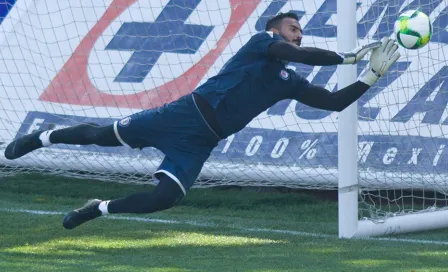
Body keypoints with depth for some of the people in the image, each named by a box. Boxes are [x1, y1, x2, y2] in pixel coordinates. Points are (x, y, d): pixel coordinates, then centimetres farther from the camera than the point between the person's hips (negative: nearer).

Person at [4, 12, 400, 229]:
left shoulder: (290, 82, 13)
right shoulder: (262, 41, -4)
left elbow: (335, 102, 9)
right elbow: (301, 55, -22)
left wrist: (372, 76, 0)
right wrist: (348, 56, -18)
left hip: (201, 144, 5)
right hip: (187, 114, -5)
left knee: (165, 198, -14)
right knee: (106, 135, -1)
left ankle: (97, 210, 4)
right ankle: (42, 137, 22)